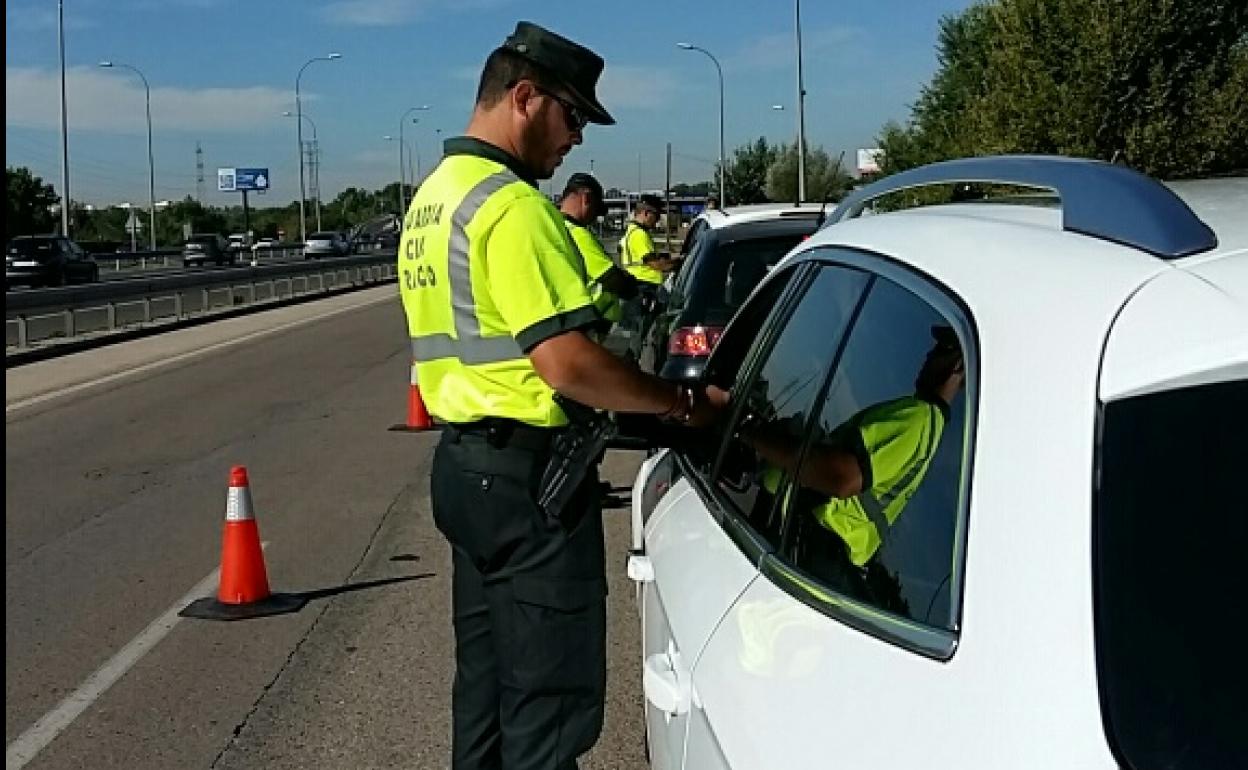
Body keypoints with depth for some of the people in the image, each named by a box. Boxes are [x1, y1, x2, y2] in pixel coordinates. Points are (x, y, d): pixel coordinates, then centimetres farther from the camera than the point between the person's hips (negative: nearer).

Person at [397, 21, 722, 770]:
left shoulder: (431, 199, 14)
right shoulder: (510, 205, -18)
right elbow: (566, 365, -24)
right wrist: (684, 403, -12)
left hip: (464, 460, 10)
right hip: (528, 471, -10)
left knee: (487, 677, 19)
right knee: (549, 696, -2)